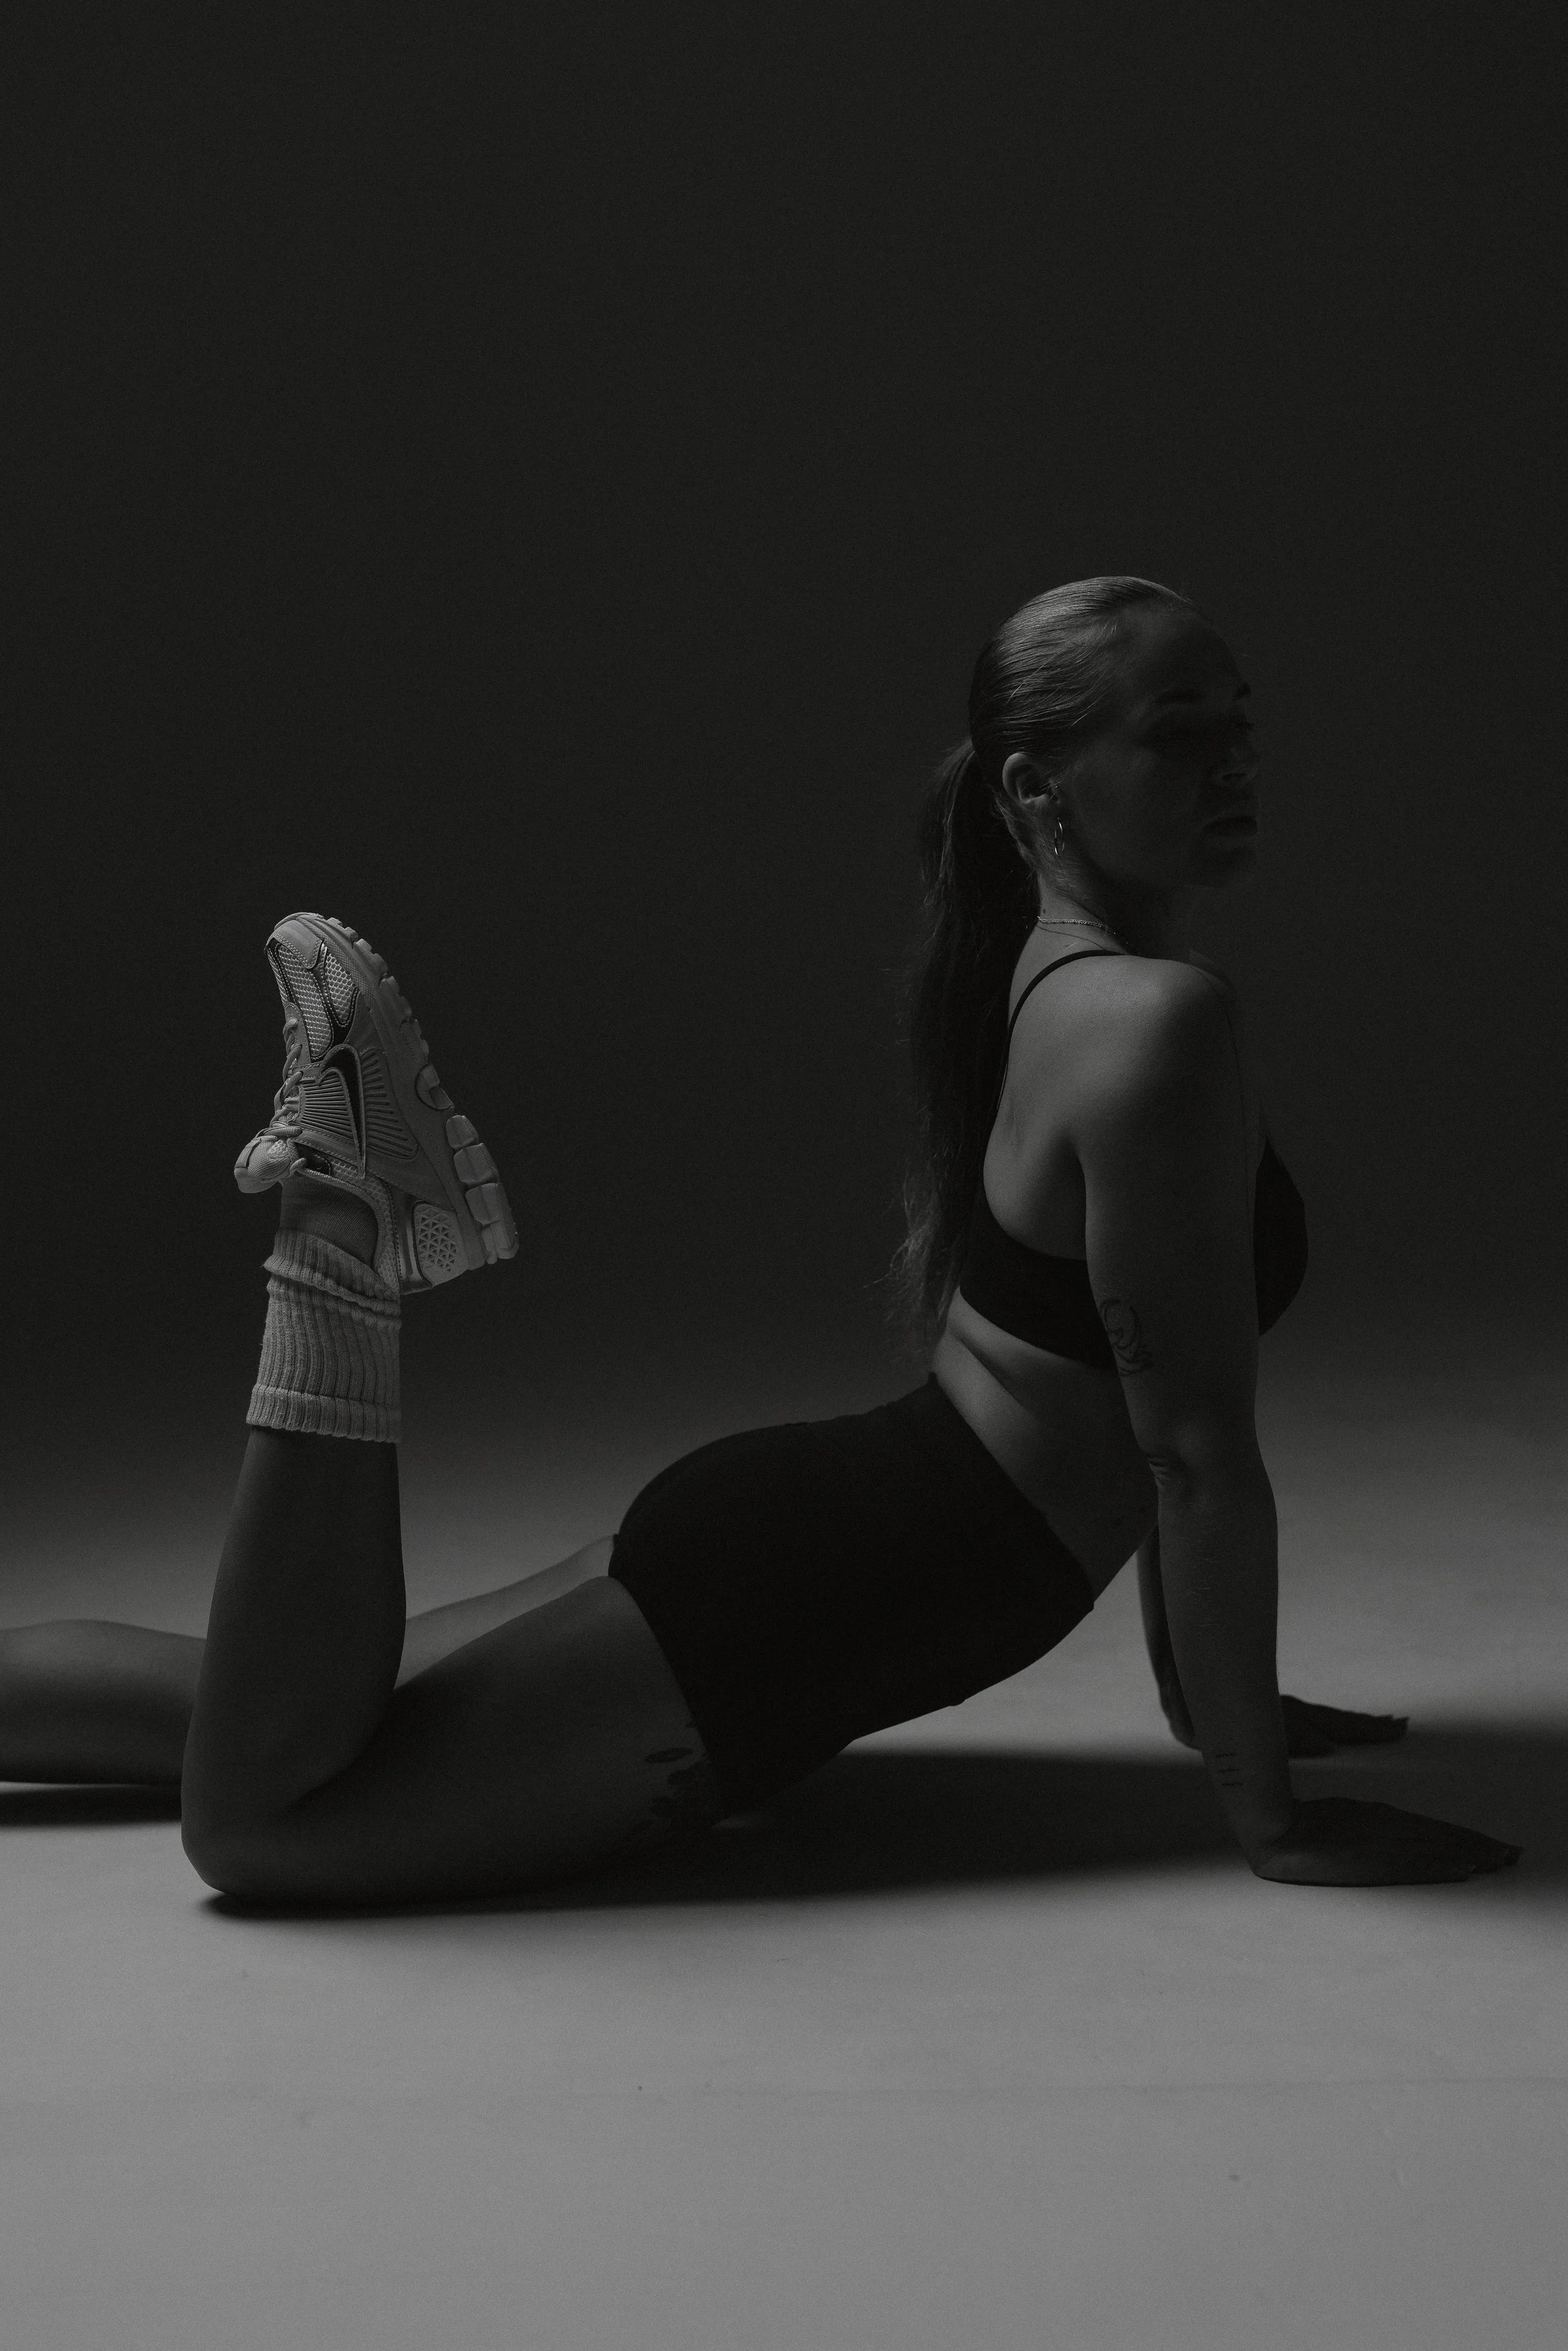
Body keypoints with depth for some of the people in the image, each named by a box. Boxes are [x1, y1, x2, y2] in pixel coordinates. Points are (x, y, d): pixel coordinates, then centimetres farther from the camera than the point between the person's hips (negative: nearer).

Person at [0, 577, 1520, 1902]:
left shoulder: (1055, 980, 11)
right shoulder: (1159, 1021, -20)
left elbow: (1147, 1426, 18)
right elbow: (1198, 1449, -18)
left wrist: (1202, 1690, 23)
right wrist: (1268, 1816, -11)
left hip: (772, 1531, 10)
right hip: (778, 1618, -10)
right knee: (253, 1813, -7)